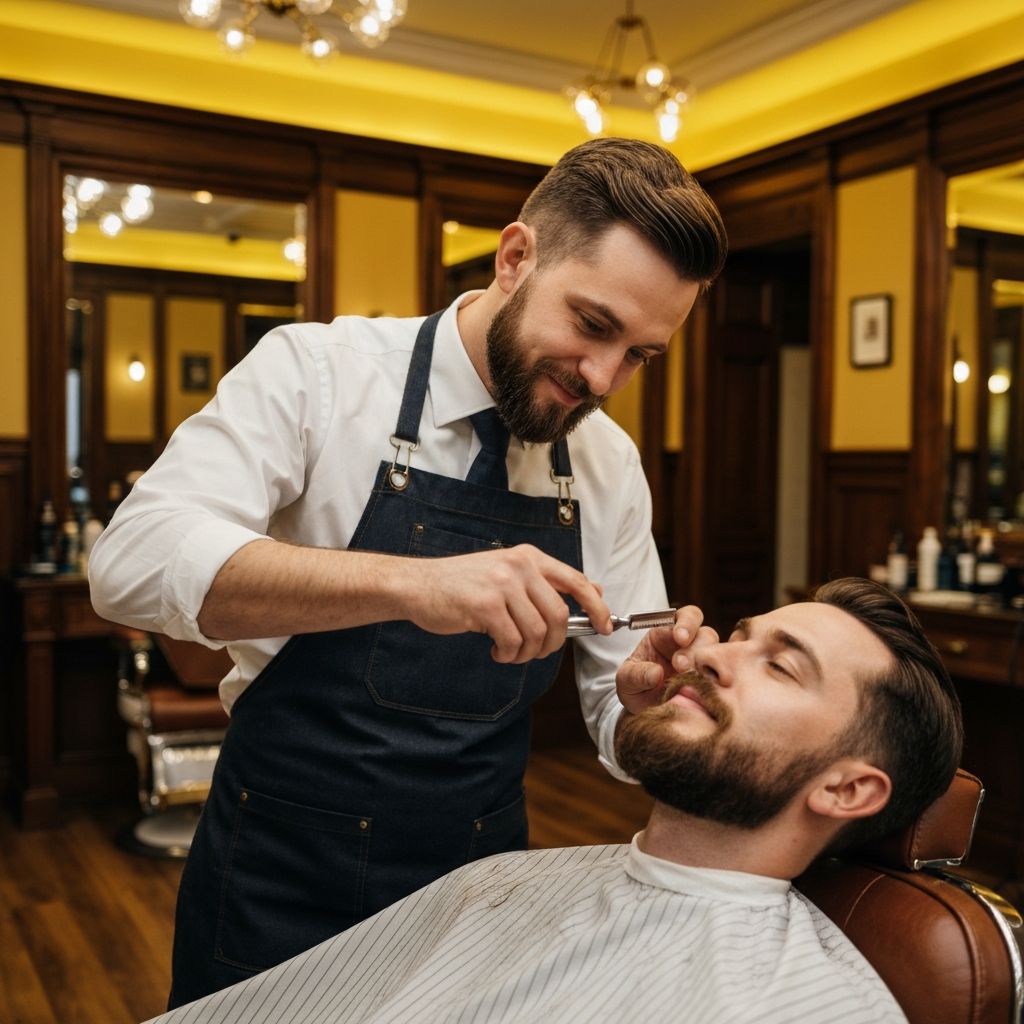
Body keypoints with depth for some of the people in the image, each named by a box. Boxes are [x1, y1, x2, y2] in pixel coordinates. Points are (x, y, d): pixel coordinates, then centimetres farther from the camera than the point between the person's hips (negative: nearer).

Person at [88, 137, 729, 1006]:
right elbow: (135, 560, -28)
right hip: (279, 892, -3)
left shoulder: (611, 467, -2)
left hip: (481, 893, 4)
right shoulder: (313, 371, -13)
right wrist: (405, 581, -41)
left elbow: (621, 726, 1)